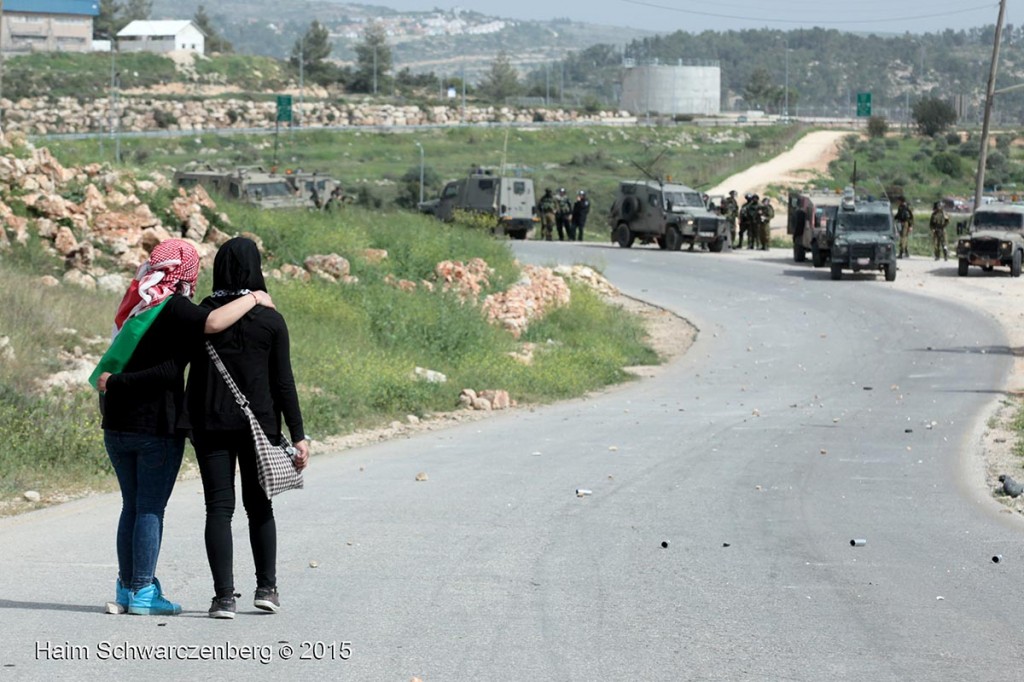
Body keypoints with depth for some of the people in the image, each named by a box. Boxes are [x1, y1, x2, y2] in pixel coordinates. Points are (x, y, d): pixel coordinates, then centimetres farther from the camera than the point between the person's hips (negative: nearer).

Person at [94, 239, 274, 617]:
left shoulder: (136, 306, 12)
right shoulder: (172, 308, -12)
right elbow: (214, 322, -29)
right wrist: (254, 298, -16)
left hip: (117, 425, 7)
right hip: (158, 425, -7)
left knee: (132, 506, 14)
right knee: (151, 508, 0)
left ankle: (127, 587, 17)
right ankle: (142, 592, 1)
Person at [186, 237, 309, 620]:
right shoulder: (270, 321, -4)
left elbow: (180, 372, -2)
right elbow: (283, 382, -3)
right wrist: (298, 435, 1)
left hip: (210, 426, 0)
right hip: (259, 425, 0)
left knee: (219, 508, 1)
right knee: (259, 506, 14)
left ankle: (224, 596, -6)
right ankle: (266, 587, 16)